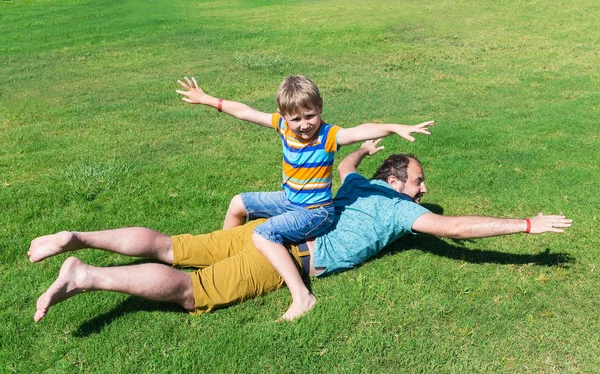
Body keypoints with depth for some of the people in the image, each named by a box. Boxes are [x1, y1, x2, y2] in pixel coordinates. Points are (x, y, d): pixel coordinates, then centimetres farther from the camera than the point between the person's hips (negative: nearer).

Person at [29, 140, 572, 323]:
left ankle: (77, 239, -1)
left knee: (171, 248, 4)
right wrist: (527, 224, 2)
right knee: (190, 291, -16)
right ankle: (86, 277, -24)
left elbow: (343, 164, 45)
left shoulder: (363, 186, 23)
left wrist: (366, 147, 66)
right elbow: (454, 227, -4)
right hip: (286, 254, -8)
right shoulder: (400, 209, 2)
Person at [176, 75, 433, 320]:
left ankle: (301, 296, -28)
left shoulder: (329, 136, -24)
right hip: (289, 201, 8)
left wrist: (394, 127, -61)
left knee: (263, 235, -27)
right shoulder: (284, 125, -7)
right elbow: (246, 112, 3)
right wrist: (205, 99, 11)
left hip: (315, 212, -8)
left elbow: (360, 131, -43)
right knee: (238, 204, 18)